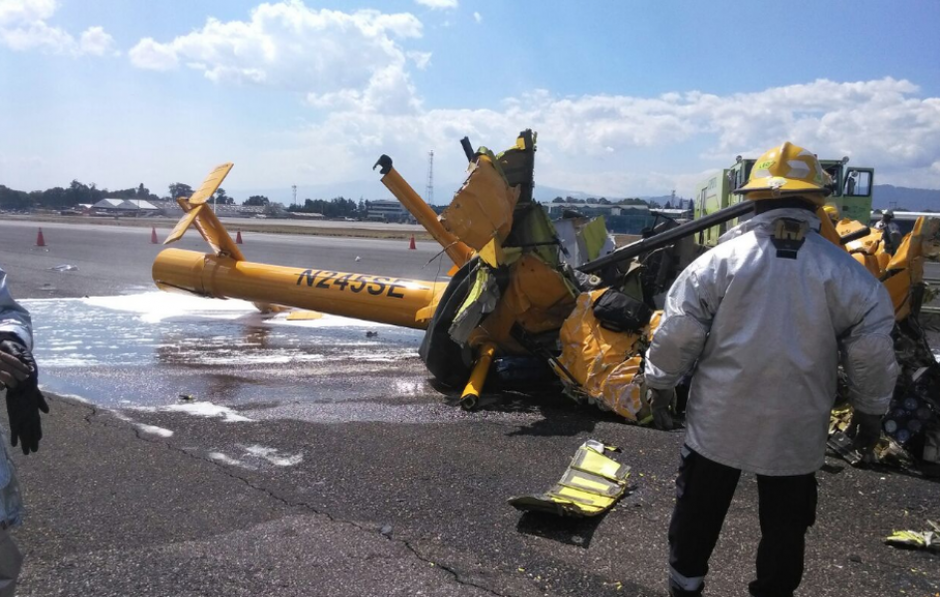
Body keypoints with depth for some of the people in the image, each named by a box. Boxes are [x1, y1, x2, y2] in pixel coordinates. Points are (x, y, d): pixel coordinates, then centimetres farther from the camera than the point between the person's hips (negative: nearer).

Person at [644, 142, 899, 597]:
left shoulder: (720, 260, -10)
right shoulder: (845, 272, -8)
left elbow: (679, 331, -9)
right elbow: (872, 348, -4)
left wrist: (661, 383, 6)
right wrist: (870, 409, 10)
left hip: (719, 417, 0)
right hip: (795, 427, 0)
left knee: (699, 507, 19)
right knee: (785, 522, 17)